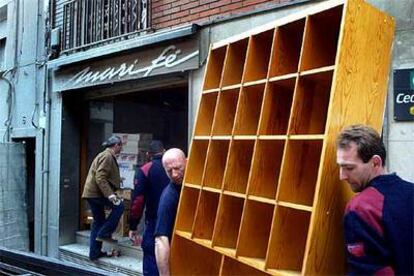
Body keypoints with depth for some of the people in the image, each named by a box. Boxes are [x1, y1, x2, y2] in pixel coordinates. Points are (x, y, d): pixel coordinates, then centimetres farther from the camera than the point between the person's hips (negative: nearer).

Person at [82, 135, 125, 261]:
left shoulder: (105, 155, 19)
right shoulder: (107, 156, -13)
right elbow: (100, 178, -23)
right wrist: (110, 194, -28)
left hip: (92, 192, 10)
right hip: (96, 192, -10)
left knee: (98, 222, 12)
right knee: (118, 206, -10)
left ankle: (94, 253, 16)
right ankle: (104, 233, -6)